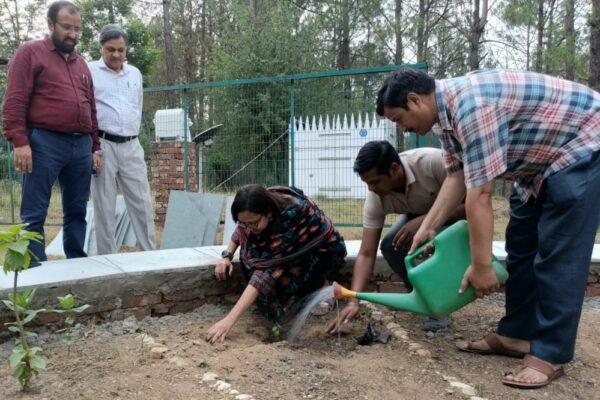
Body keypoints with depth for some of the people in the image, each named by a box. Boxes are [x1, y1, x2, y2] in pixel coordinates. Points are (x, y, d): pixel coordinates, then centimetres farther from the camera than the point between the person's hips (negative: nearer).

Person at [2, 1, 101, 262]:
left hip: (81, 146, 6)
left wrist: (94, 147, 17)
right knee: (34, 215, -2)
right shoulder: (30, 52, 4)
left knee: (77, 212, 8)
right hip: (44, 143, -6)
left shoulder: (81, 64, 21)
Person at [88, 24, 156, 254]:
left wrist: (132, 135, 16)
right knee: (104, 206, 1)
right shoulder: (89, 71, -1)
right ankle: (108, 258, 8)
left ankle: (151, 253, 11)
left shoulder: (135, 74, 15)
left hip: (131, 146, 4)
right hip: (102, 145, -4)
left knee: (142, 203, 4)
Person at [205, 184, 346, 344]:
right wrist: (227, 256, -14)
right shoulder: (264, 204, -20)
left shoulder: (290, 217, -40)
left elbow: (269, 267, -46)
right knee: (249, 248, -20)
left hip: (326, 250, -6)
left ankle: (319, 285, -3)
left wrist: (230, 320, -51)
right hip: (299, 250, 6)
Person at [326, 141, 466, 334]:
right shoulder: (375, 199, -27)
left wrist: (425, 222, -40)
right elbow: (366, 254, -26)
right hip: (419, 212, 4)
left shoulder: (433, 161, -40)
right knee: (390, 246, -19)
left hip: (457, 212, -4)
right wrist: (353, 301, -37)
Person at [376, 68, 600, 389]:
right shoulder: (445, 113, -1)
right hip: (541, 159, 10)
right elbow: (456, 177, 2)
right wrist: (427, 228, -4)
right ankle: (517, 335, 16)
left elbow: (479, 194, -31)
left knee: (559, 253, -11)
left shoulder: (471, 105, -32)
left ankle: (550, 353, -3)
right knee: (522, 245, 9)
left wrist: (481, 265, -25)